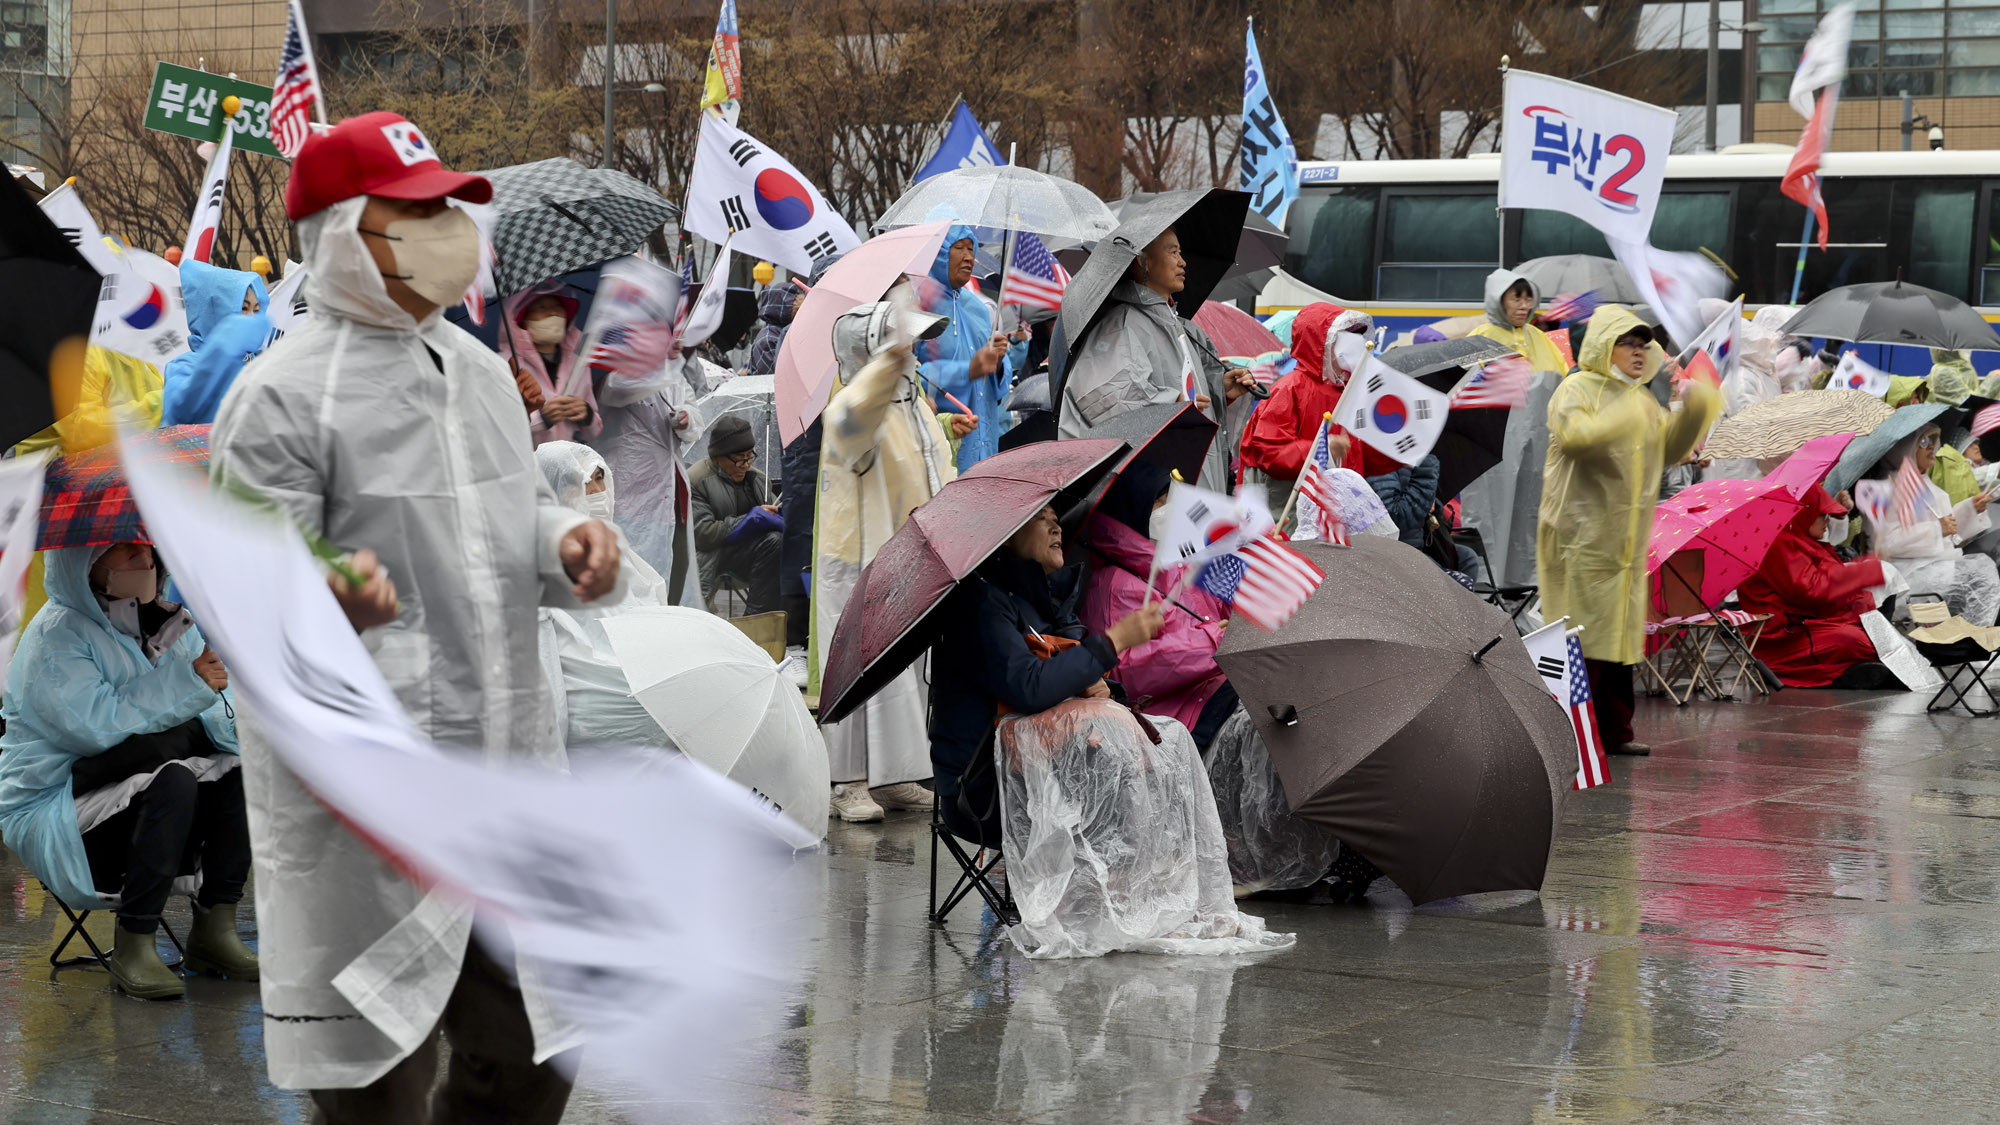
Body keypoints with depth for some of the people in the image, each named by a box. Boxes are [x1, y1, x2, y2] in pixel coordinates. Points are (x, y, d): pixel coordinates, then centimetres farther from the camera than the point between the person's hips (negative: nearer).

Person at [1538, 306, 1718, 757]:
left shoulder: (1642, 399, 19)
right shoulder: (1577, 389, -6)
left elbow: (1668, 449, 16)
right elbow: (1572, 434, -25)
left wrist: (1693, 414, -1)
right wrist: (1618, 421, -41)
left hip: (1625, 541, 8)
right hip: (1582, 536, -8)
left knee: (1618, 633, 9)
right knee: (1582, 635, -8)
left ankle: (1613, 731, 15)